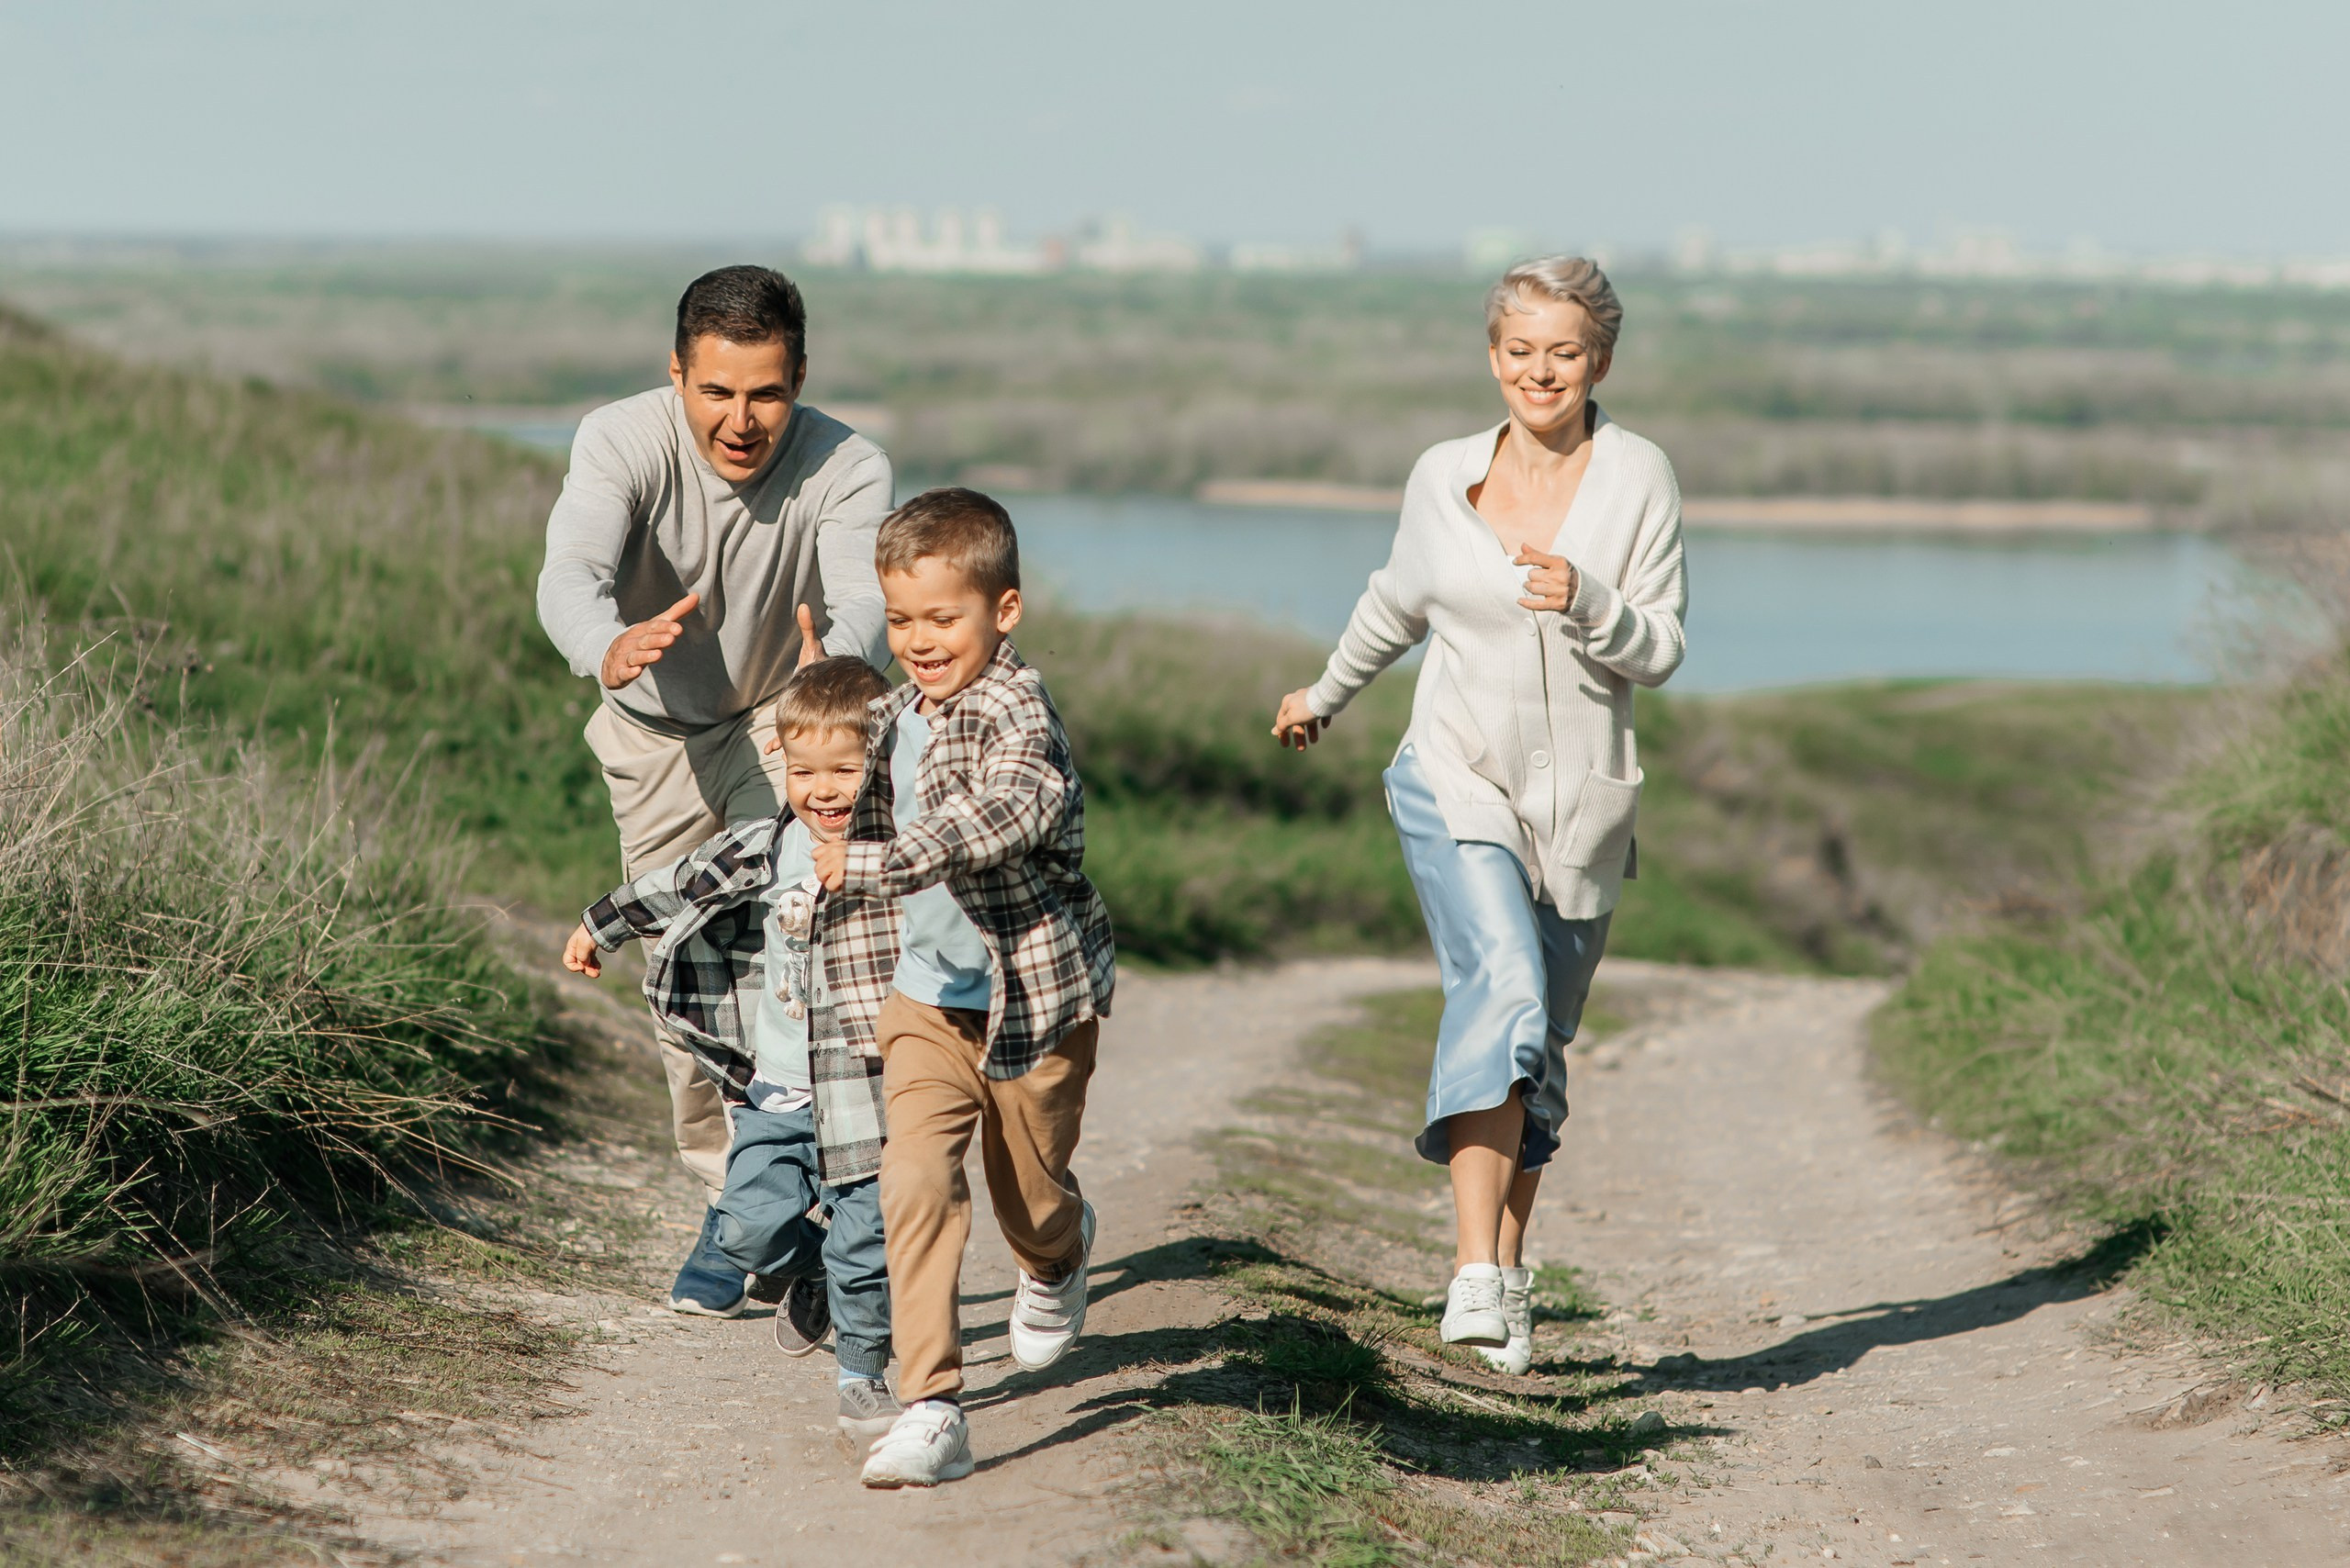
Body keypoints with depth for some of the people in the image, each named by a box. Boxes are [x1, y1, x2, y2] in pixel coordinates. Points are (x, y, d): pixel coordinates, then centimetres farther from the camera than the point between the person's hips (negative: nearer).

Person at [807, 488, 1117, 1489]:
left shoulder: (1014, 712, -21)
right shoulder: (907, 707, 6)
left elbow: (995, 818, -42)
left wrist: (869, 864, -46)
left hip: (1035, 994, -5)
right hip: (931, 996, 6)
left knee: (1027, 1191, 14)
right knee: (913, 1180, -13)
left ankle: (1057, 1260, 53)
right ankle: (931, 1408, -13)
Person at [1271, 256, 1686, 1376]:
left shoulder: (1637, 478, -2)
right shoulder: (1444, 477, 2)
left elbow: (1660, 652, -3)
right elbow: (1398, 603, 21)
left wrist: (1586, 603, -22)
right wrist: (1327, 694, 34)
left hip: (1580, 800, 1)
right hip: (1458, 781, -1)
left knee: (1539, 1041, 9)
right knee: (1502, 990, -24)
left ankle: (1508, 1269, 26)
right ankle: (1476, 1274, -31)